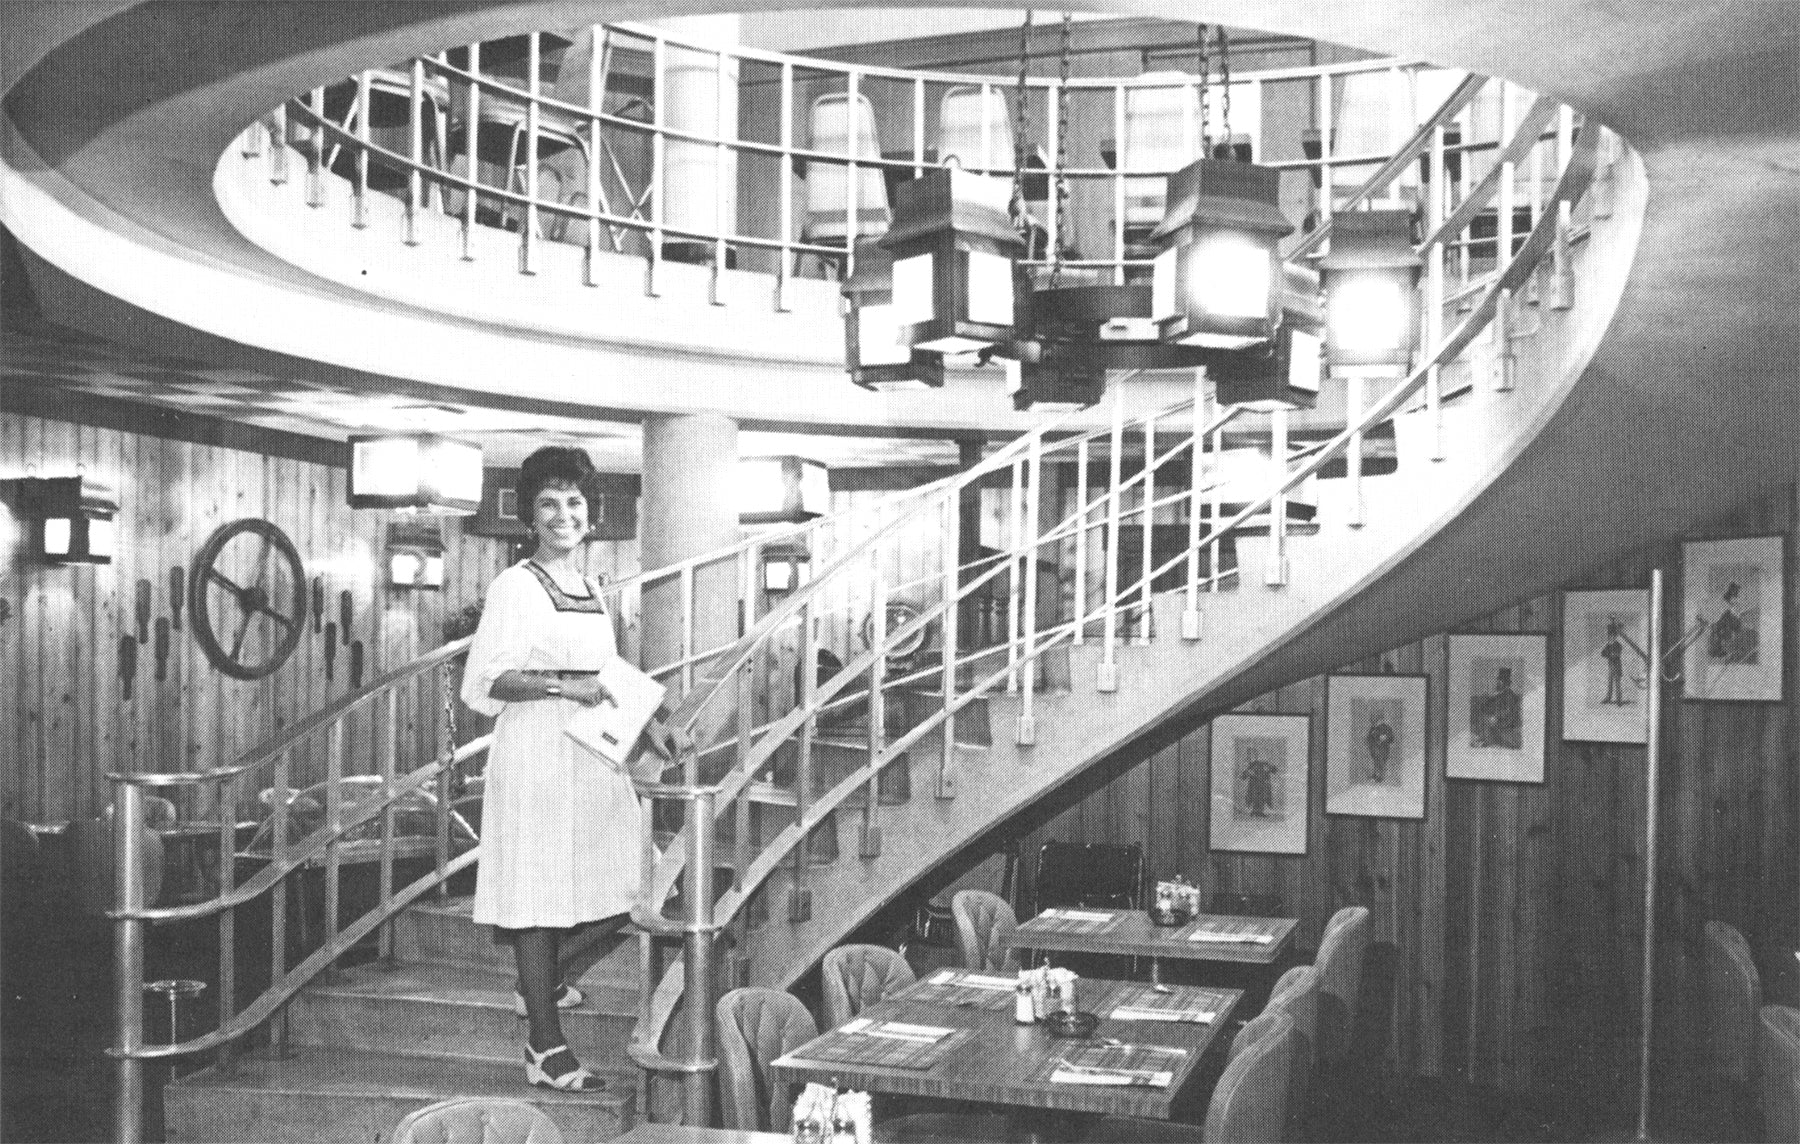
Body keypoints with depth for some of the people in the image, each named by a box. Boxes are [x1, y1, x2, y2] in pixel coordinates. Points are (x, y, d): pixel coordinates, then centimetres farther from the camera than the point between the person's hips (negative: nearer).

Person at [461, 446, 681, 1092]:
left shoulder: (592, 588, 16)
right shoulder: (515, 586, -8)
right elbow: (482, 682, -13)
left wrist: (645, 726, 13)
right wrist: (562, 685, -20)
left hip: (592, 756, 8)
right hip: (536, 755, -8)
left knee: (608, 892, 14)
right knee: (538, 893, -3)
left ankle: (543, 982, 40)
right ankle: (545, 1049, 4)